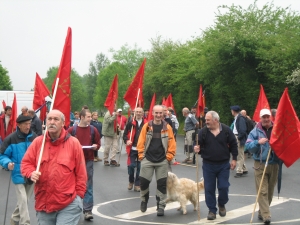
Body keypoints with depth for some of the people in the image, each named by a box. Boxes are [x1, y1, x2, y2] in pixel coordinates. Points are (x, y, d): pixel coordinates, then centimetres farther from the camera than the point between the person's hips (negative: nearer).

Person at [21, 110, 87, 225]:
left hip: (69, 204, -3)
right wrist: (31, 173, -13)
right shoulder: (37, 142, 3)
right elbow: (26, 163, 8)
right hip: (43, 203, 4)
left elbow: (81, 172, -1)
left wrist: (78, 195, -2)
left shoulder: (73, 143, -4)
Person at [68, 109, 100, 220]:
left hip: (88, 161, 1)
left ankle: (88, 210, 2)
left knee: (88, 186, 0)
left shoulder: (93, 129, 2)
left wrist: (95, 146, -11)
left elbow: (98, 144, 10)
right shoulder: (72, 130, -3)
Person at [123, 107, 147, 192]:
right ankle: (131, 181, 24)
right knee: (131, 166, 0)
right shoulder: (131, 123, 2)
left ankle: (137, 184, 17)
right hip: (132, 149, 0)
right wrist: (127, 140, -13)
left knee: (140, 167, 5)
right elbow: (125, 134, 5)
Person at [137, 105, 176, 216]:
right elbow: (141, 142, 1)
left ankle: (161, 206, 14)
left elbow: (172, 144, 0)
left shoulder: (167, 127, -1)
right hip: (147, 159, 0)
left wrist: (169, 157, -4)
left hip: (162, 161, 0)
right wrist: (141, 155, -4)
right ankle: (144, 200, 30)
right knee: (143, 181, 3)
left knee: (161, 184, 4)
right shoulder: (146, 126, -1)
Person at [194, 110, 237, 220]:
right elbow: (199, 146, 2)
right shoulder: (203, 132, -4)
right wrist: (197, 149, -22)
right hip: (208, 165, 1)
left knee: (223, 187, 2)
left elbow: (233, 145, 1)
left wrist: (234, 159, -1)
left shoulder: (226, 130, -6)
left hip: (224, 165, -1)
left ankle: (221, 205, 29)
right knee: (209, 188, 4)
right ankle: (212, 210, 17)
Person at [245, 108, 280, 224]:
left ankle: (262, 213, 25)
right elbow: (248, 146, -8)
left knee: (270, 191, 11)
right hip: (260, 165, -3)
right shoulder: (256, 131, -2)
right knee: (262, 191, -8)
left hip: (274, 164, 3)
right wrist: (258, 142, -24)